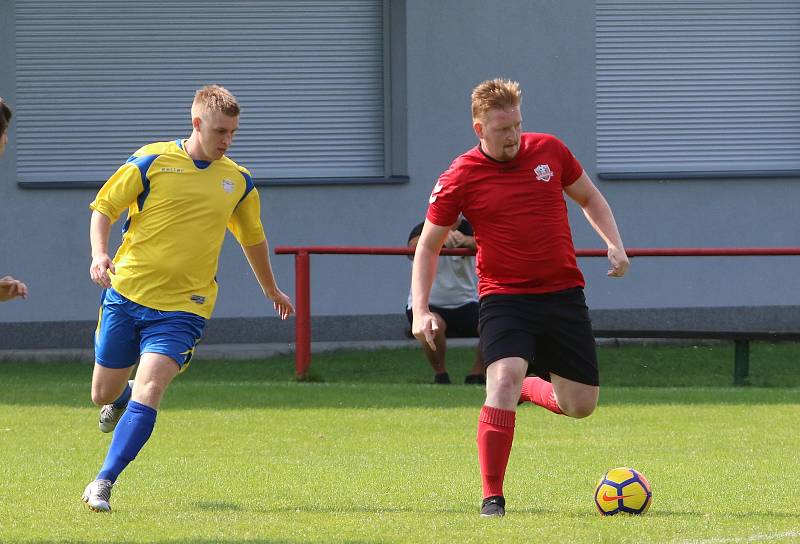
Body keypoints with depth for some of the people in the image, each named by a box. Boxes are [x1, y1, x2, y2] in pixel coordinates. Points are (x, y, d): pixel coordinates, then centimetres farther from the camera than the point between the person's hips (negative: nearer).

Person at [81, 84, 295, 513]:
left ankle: (103, 483, -16)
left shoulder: (238, 182, 7)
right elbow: (104, 208, 2)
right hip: (126, 292, 0)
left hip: (182, 307, 0)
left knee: (148, 392, -19)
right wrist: (100, 254, -16)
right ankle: (123, 396, 49)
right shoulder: (152, 161, -3)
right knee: (103, 394, 11)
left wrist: (271, 290, 36)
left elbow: (252, 237, 25)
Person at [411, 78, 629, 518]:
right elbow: (428, 246, 2)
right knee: (504, 379, -26)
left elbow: (589, 198, 18)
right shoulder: (460, 178, -8)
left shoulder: (550, 151, 1)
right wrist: (421, 310, -9)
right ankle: (492, 498, -18)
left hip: (564, 293, 4)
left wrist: (614, 245, 3)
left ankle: (527, 388, 39)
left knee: (581, 404, 5)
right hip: (505, 297, -4)